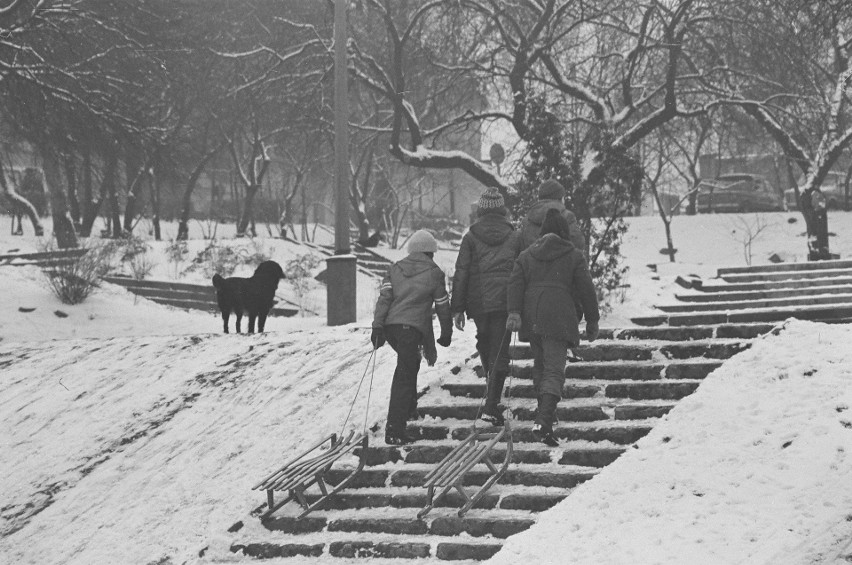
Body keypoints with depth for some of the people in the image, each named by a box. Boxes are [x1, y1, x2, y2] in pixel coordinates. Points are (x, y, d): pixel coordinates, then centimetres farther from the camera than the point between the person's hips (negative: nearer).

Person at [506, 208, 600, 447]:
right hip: (559, 317, -4)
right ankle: (543, 421, -27)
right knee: (554, 369, -9)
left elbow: (515, 283, 2)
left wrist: (514, 311, -7)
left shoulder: (527, 255, 15)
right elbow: (586, 290, 4)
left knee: (539, 364, 23)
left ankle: (545, 411, 32)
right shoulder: (574, 256, 6)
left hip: (531, 315, 4)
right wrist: (592, 321, 11)